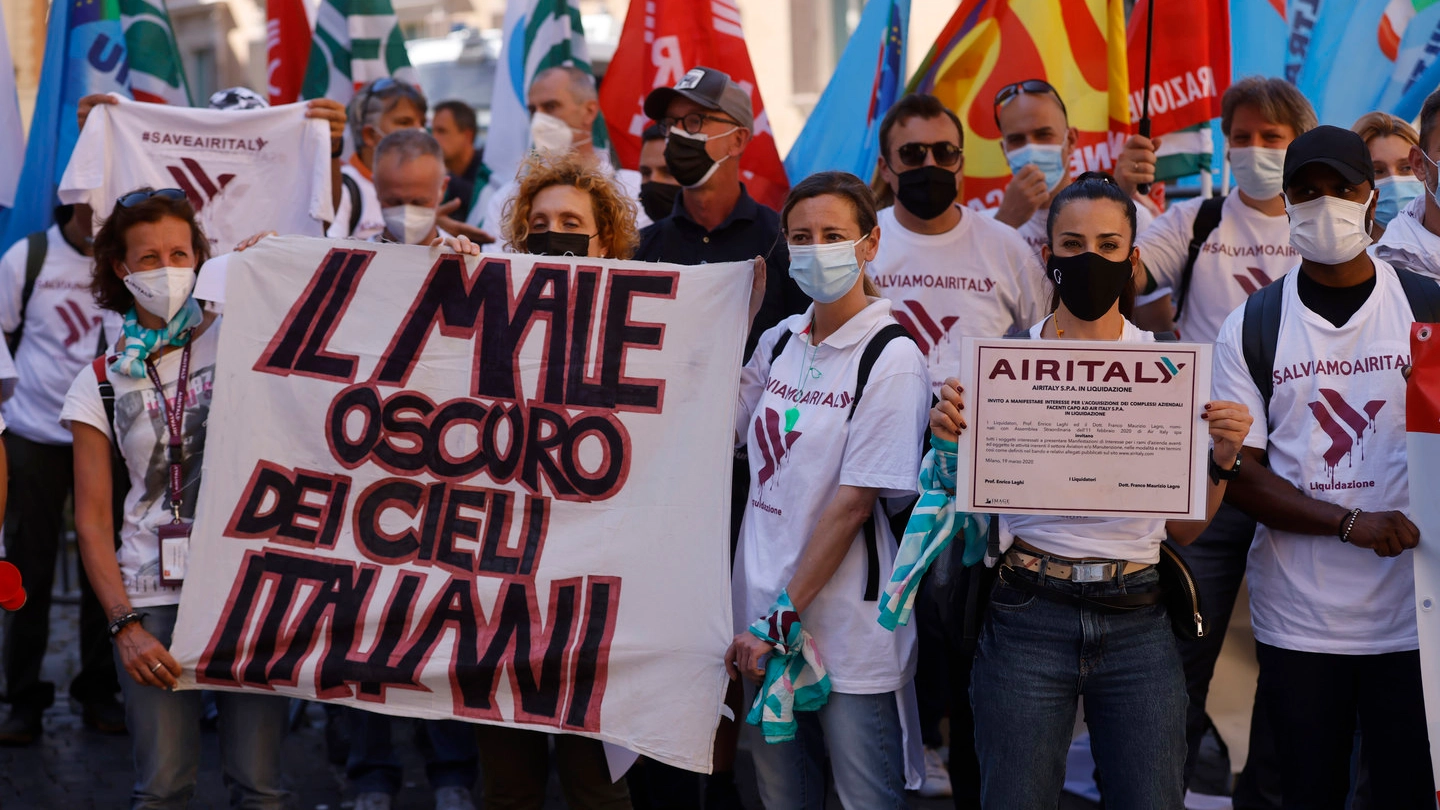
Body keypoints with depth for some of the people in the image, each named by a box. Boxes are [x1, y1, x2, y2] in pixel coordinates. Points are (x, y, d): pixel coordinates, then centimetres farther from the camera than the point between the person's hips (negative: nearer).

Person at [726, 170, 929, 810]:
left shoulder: (894, 360, -12)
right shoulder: (779, 342, 8)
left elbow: (854, 502, -16)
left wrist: (780, 618, -16)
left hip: (848, 630, -6)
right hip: (766, 616, 6)